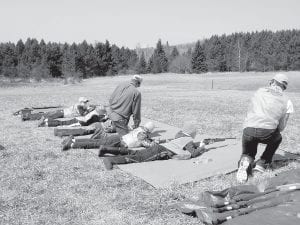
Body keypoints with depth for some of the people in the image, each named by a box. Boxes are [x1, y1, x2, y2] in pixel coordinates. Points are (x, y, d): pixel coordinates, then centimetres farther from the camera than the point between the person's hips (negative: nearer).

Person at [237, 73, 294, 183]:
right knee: (277, 138, 34)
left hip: (248, 130, 2)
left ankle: (245, 162, -8)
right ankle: (262, 163, 20)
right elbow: (281, 127, 18)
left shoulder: (259, 91, 22)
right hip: (267, 132, -1)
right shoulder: (287, 102, 16)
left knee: (247, 153, 27)